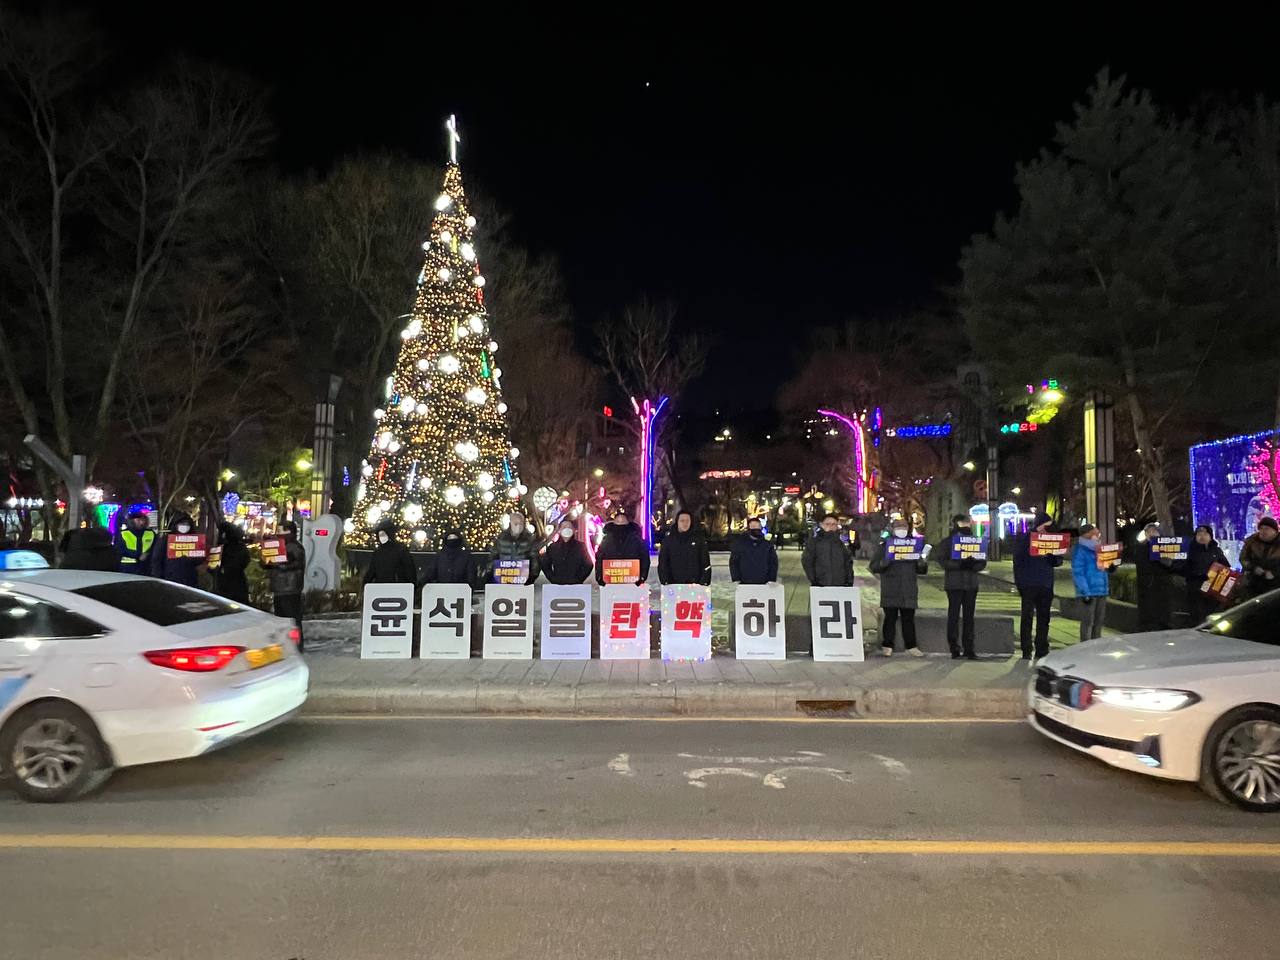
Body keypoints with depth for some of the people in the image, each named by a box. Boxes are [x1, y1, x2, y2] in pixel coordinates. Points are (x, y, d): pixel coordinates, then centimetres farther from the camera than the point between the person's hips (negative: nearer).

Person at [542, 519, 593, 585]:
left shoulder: (581, 546, 5)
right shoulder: (552, 547, 10)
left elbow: (588, 565, 5)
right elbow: (545, 565, 15)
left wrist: (578, 579, -5)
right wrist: (553, 579, 2)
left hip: (575, 585, -1)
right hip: (557, 585, 1)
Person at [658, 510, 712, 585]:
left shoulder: (699, 538, 4)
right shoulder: (668, 539, 5)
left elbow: (705, 563, 3)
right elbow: (662, 563, 5)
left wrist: (704, 582, -5)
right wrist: (665, 582, -5)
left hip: (695, 583, 0)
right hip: (674, 585, 0)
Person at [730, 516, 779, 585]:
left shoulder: (768, 545, 9)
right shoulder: (739, 544, 5)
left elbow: (773, 563, 8)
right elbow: (733, 562, 4)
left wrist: (772, 580, -5)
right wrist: (736, 580, -7)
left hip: (763, 584, 1)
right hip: (744, 585, -1)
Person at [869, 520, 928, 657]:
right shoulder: (884, 545, 5)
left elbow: (921, 570, 18)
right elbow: (874, 567, -2)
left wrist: (922, 564, -6)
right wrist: (884, 563, -22)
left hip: (909, 592, 3)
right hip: (890, 592, -3)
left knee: (909, 619, 6)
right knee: (890, 619, -1)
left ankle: (911, 646, 14)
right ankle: (887, 646, 7)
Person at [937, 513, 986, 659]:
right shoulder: (946, 543, 4)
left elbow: (982, 563, 8)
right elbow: (942, 561, -8)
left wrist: (972, 565, -13)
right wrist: (959, 565, -21)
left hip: (971, 584, 3)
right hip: (954, 585, -3)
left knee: (969, 616, 5)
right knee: (954, 616, -2)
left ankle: (969, 648, 10)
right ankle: (954, 649, 3)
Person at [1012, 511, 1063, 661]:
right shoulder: (1023, 537, 0)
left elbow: (1058, 561, 12)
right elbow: (1018, 559, -5)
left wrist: (1051, 555, -11)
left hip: (1045, 585, 4)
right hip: (1028, 585, -4)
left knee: (1044, 618, 7)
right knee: (1027, 617, -3)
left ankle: (1042, 650, 14)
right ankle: (1026, 651, 0)